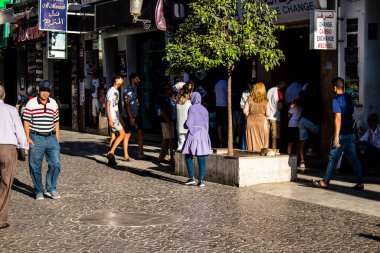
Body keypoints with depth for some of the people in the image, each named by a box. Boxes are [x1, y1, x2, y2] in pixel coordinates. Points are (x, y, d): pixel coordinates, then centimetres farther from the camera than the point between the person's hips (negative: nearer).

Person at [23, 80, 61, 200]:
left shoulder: (53, 103, 9)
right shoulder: (31, 104, -3)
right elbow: (26, 121, -3)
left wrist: (57, 136, 11)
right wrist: (28, 138, -10)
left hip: (51, 137, 3)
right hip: (36, 138, -3)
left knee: (55, 164, -2)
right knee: (35, 166, 3)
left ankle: (51, 189, 13)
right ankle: (39, 191, 16)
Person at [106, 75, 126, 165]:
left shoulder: (116, 91, 18)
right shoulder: (111, 91, -11)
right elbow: (108, 105, -17)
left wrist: (120, 119, 24)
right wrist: (110, 119, -22)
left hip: (116, 117, 10)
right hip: (112, 117, -10)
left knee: (117, 136, 7)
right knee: (122, 134, -13)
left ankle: (111, 158, 9)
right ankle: (111, 152, -12)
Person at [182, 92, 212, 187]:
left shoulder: (192, 108, -7)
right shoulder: (204, 109, 10)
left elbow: (189, 123, -14)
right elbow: (207, 124, 13)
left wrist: (185, 124, 9)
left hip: (193, 134, -5)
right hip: (203, 134, 5)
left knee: (188, 157, 9)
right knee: (201, 158, 1)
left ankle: (191, 178, 3)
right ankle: (201, 180, -3)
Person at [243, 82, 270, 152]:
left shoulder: (250, 99, -2)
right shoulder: (265, 101, -5)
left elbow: (245, 111, -5)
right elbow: (267, 113, -8)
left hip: (251, 121, 2)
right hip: (262, 121, -1)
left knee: (252, 141, 8)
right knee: (263, 142, 6)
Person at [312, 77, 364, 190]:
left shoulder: (336, 100, -14)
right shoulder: (349, 99, 11)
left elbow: (338, 119, -19)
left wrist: (336, 137, -20)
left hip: (341, 135, -7)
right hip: (351, 134, 7)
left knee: (333, 158, 3)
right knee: (354, 158, 6)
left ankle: (325, 182, 12)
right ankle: (360, 183, 4)